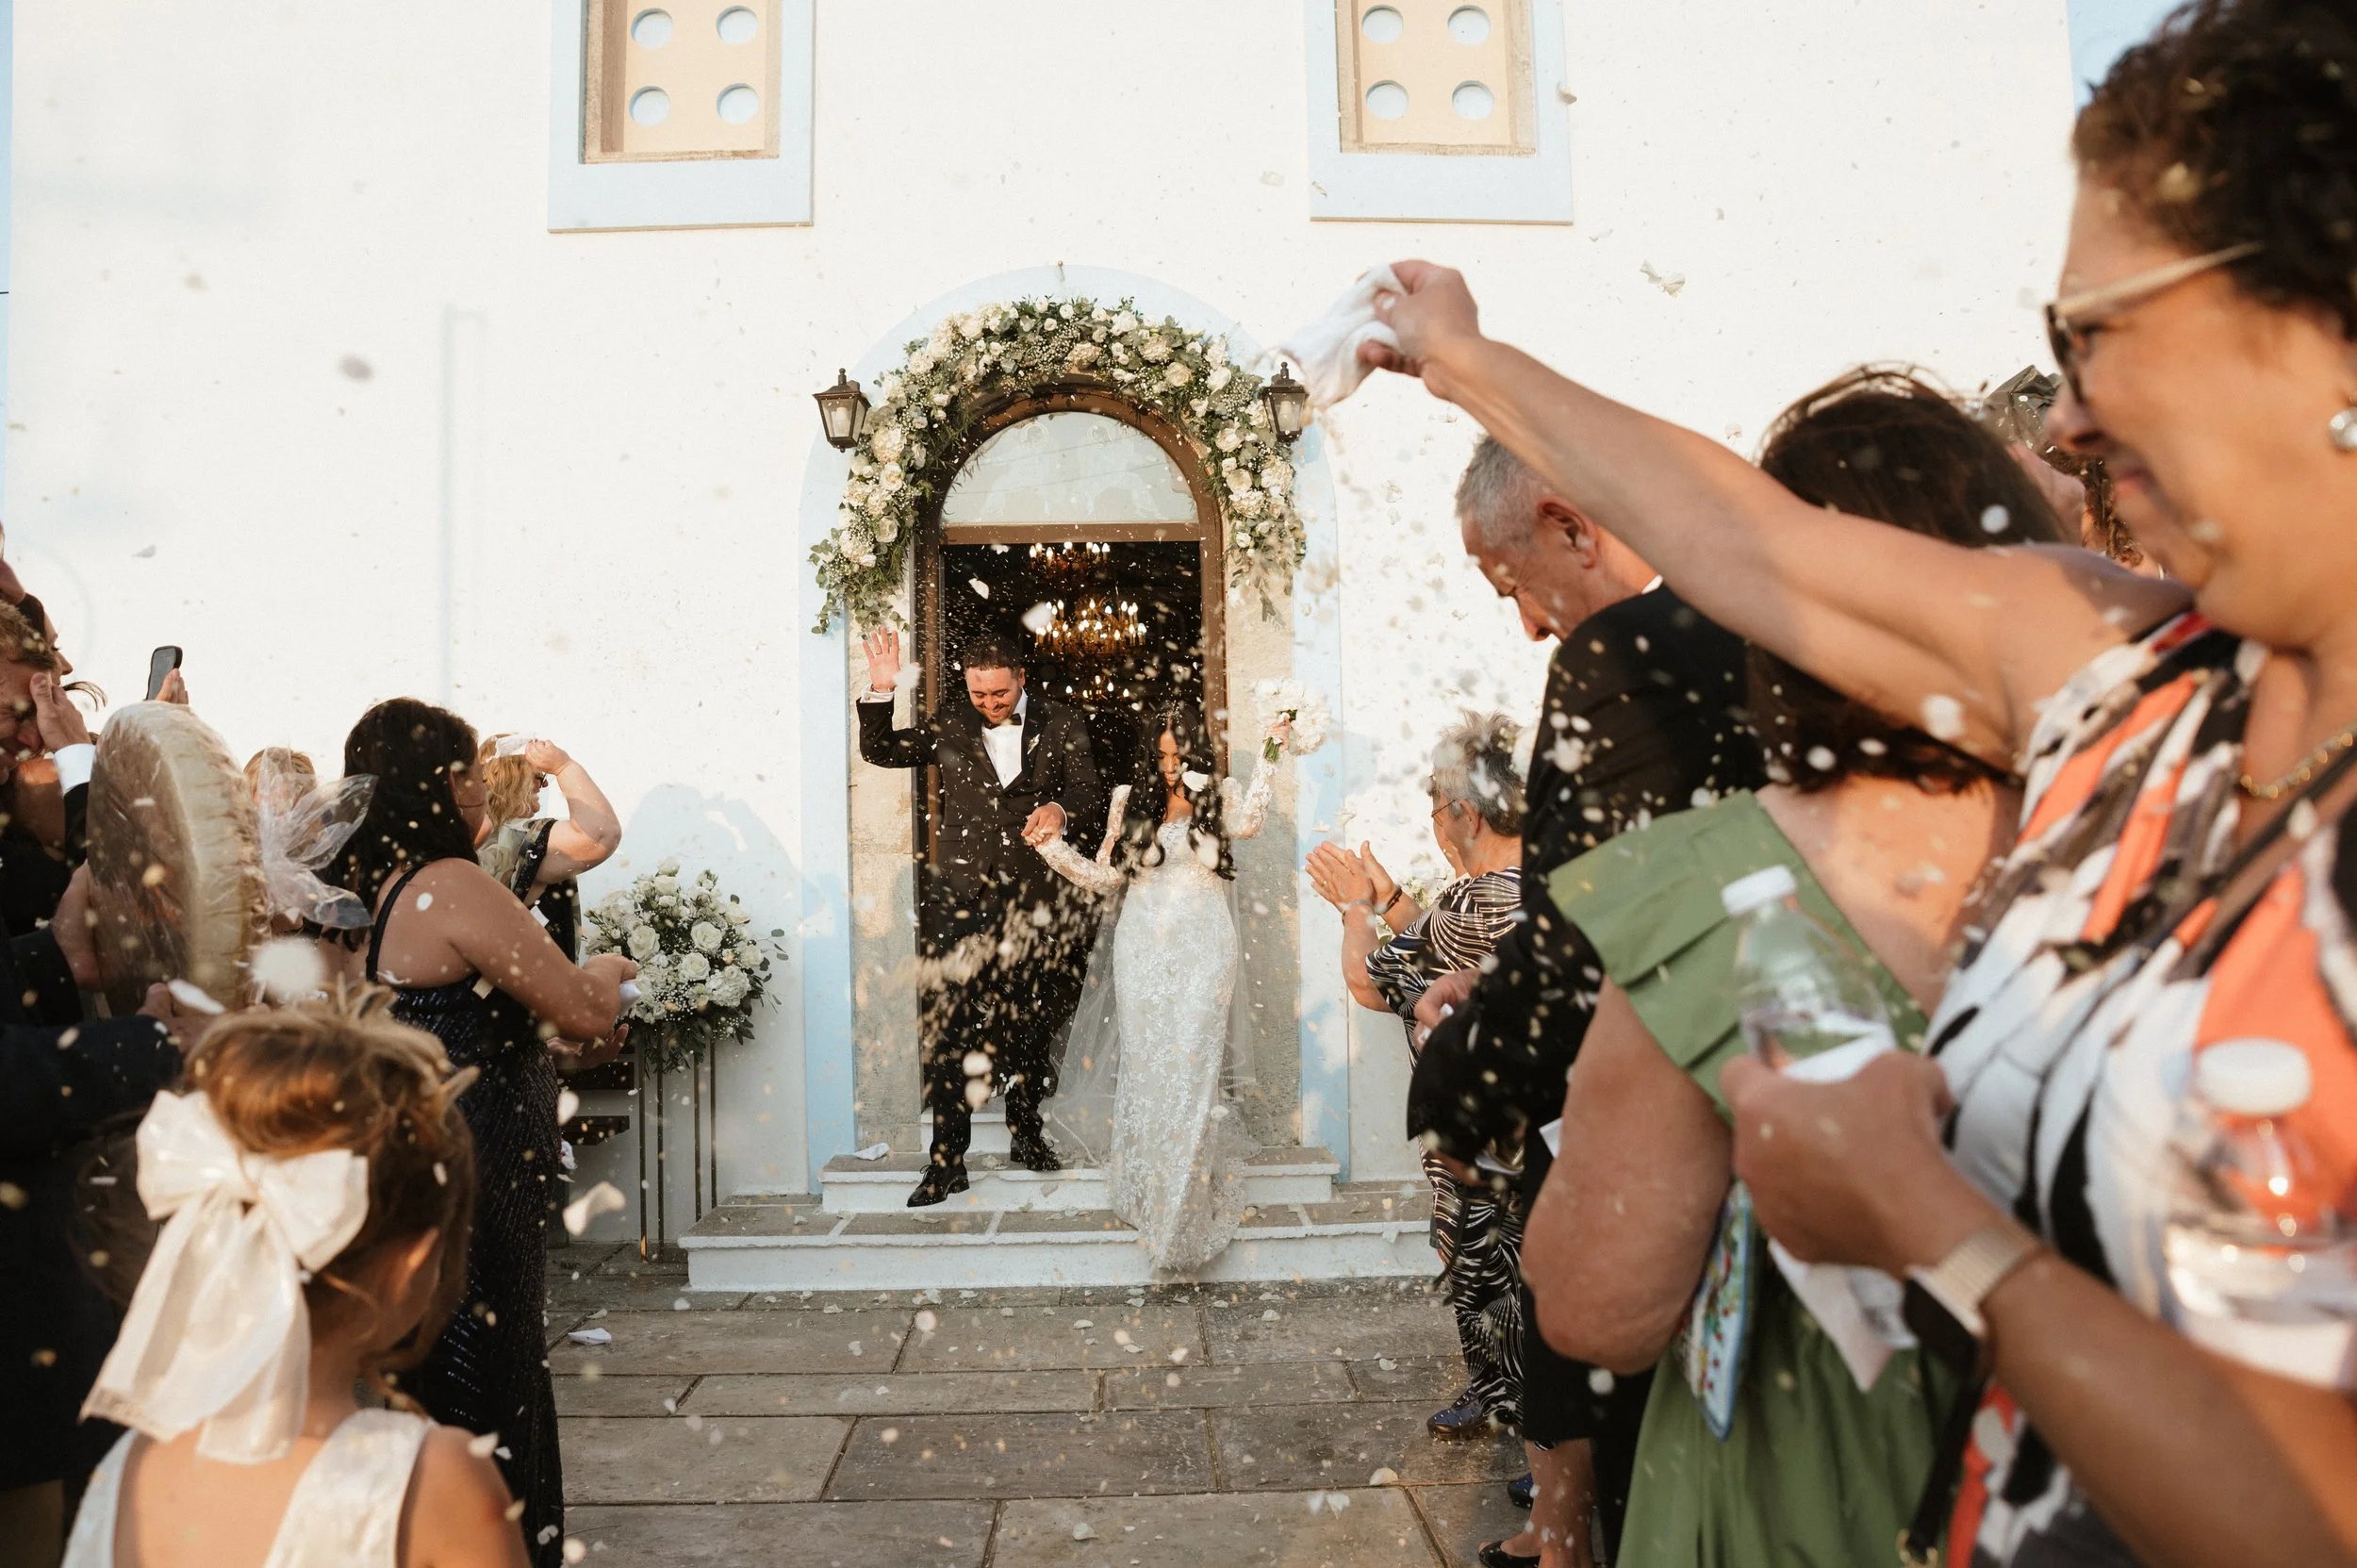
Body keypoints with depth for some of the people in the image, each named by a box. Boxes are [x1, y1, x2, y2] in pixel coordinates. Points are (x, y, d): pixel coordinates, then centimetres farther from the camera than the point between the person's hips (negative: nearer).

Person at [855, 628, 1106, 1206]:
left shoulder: (1059, 723, 5)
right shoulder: (949, 726, 9)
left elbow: (1090, 793, 1)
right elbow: (880, 751, 13)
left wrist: (1061, 810, -21)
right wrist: (880, 691, -1)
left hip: (1037, 897, 1)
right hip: (961, 896, 0)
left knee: (1035, 1022, 12)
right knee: (949, 1026, -5)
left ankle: (1025, 1131, 31)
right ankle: (947, 1159, 2)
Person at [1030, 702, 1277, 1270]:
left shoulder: (1220, 796, 3)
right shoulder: (1131, 800, 9)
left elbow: (1247, 822, -21)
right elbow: (1106, 877, 10)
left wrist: (1269, 755, -23)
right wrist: (1051, 847, 1)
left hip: (1203, 952, -2)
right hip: (1142, 951, 3)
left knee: (1190, 1070, -5)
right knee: (1144, 1066, 8)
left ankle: (1185, 1211, 6)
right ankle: (1148, 1192, 23)